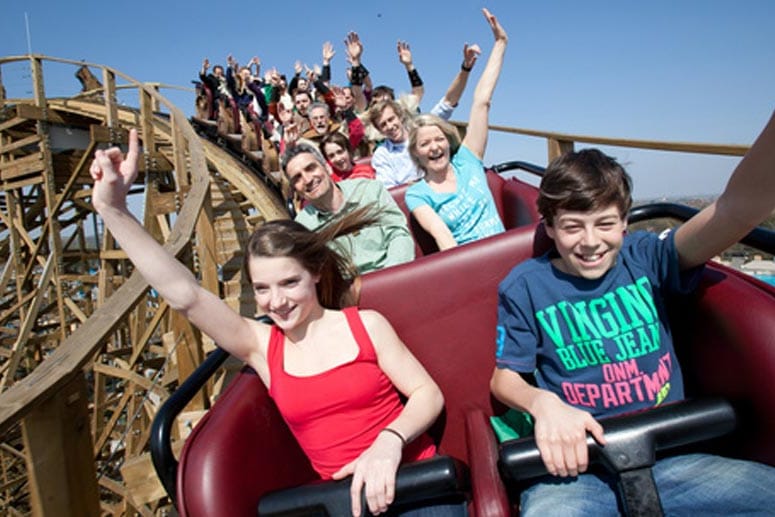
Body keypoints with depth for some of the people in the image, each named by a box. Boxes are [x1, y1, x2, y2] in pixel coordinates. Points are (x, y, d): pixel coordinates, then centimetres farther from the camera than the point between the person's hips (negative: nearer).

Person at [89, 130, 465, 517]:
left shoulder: (366, 324, -1)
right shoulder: (260, 345, 2)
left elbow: (428, 393, 0)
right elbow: (184, 296, -8)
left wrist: (389, 441, -19)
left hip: (414, 478, -2)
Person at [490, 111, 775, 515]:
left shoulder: (645, 259, 1)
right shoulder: (524, 287, -1)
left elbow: (738, 207, -15)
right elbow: (503, 377, 3)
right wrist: (542, 402, -19)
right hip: (577, 464, -2)